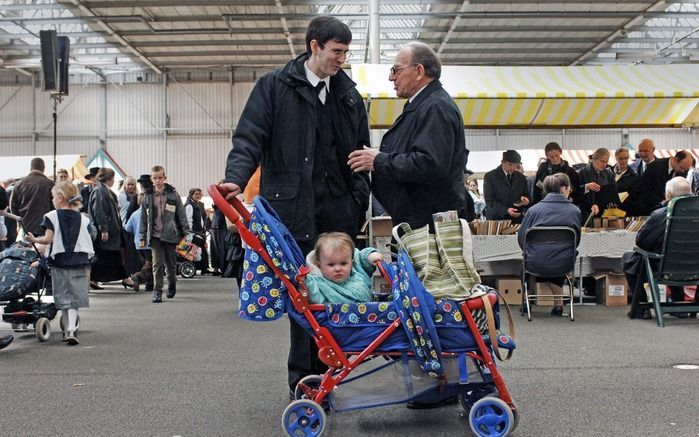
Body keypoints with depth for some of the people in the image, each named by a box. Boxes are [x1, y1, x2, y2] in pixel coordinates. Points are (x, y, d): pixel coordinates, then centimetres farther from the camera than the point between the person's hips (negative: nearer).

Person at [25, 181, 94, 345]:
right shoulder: (83, 218, 3)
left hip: (59, 261, -1)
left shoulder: (52, 216, -4)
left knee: (64, 298, 11)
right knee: (74, 298, 2)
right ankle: (71, 329, -13)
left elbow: (48, 239, -10)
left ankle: (67, 330, 17)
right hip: (79, 262, 1)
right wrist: (87, 264, 15)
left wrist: (34, 239, 7)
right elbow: (88, 243, 4)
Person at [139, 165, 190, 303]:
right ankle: (157, 291, 0)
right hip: (155, 236, 0)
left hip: (170, 235, 0)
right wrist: (142, 238, 5)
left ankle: (172, 283, 36)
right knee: (157, 264, -6)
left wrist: (186, 233, -4)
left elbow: (181, 215, 1)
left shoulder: (173, 194, 0)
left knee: (170, 264, 10)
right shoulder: (148, 196, 4)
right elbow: (143, 218, 7)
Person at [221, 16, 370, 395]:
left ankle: (323, 376, 15)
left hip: (338, 212, 4)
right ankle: (302, 381, 11)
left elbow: (361, 153, 18)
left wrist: (359, 200, 7)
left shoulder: (349, 95, 15)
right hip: (294, 209, -3)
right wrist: (236, 178, -21)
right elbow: (249, 138, -4)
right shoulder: (274, 86, 3)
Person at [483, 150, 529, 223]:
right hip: (496, 220, -3)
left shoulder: (521, 178, 12)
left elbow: (526, 195, 19)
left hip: (516, 220, 3)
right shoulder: (490, 176, -1)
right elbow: (489, 200, -8)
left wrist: (526, 200, -7)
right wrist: (506, 210, -21)